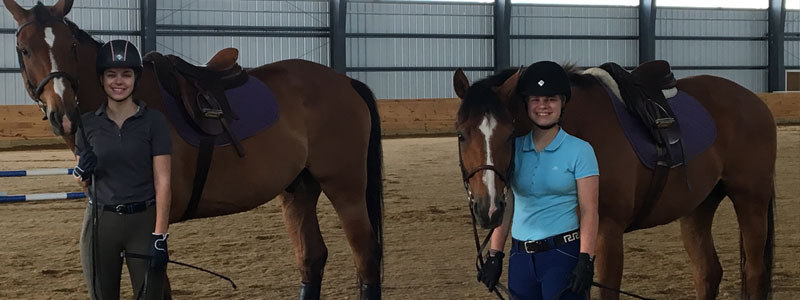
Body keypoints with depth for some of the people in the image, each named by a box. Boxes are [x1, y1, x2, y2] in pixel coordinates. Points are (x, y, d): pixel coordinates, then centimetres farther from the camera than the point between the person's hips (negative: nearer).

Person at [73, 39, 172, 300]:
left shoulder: (153, 121, -3)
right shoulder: (87, 123, 5)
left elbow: (162, 182, -7)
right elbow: (84, 182, 15)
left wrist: (160, 237, -14)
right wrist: (82, 173, -9)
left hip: (143, 220, -3)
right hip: (100, 222, 3)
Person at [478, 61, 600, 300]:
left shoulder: (580, 150, -4)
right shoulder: (514, 148, 7)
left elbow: (589, 211, -8)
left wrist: (586, 260, -16)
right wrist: (494, 255, 5)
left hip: (563, 254, -4)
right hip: (521, 256, 4)